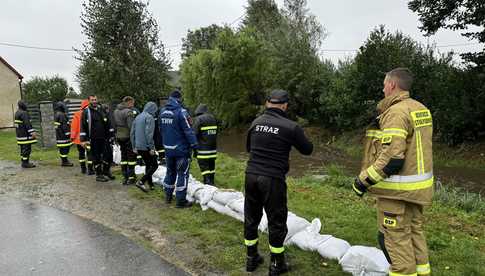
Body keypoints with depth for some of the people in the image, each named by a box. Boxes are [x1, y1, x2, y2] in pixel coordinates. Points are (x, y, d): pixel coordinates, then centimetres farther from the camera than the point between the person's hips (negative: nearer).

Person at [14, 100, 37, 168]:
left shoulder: (17, 113, 15)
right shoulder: (23, 113, -16)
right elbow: (27, 124, -23)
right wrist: (32, 132, -25)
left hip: (20, 134, 10)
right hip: (25, 134, -10)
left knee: (23, 148, 14)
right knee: (27, 148, -7)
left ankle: (23, 162, 19)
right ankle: (25, 163, -5)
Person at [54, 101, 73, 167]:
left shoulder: (56, 114, 17)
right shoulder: (61, 115, -16)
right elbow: (64, 125, -20)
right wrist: (67, 133, -18)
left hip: (59, 134, 11)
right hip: (63, 134, -11)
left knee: (62, 148, 14)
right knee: (65, 147, -7)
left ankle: (64, 160, 21)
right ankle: (64, 161, -4)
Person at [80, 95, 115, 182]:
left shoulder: (101, 110, 11)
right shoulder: (86, 112, -3)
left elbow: (108, 124, 15)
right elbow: (83, 127, -7)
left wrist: (111, 135, 12)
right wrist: (83, 139, -13)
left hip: (103, 138, 4)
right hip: (93, 139, -4)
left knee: (103, 156, 8)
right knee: (96, 158, 2)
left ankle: (104, 172, 20)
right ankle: (98, 175, 11)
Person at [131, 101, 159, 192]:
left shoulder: (138, 117, 14)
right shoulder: (149, 117, -12)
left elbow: (132, 133, 16)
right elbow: (148, 134, -20)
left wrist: (134, 146, 19)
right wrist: (151, 148, -17)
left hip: (138, 147, 9)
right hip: (146, 147, -9)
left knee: (148, 165, 19)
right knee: (154, 165, 0)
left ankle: (150, 184, 24)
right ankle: (141, 182, -10)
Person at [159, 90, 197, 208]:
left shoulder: (162, 112, 5)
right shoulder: (181, 112, -18)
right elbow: (188, 130, -19)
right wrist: (194, 145, -12)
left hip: (168, 148, 7)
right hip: (181, 149, -7)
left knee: (170, 172, 21)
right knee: (183, 174, 1)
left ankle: (168, 196, 31)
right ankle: (181, 200, 3)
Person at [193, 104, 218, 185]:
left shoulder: (198, 119, -10)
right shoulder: (213, 118, 11)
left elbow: (195, 135, -12)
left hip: (203, 148, -6)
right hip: (213, 148, 6)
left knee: (204, 166, -3)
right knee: (211, 165, 14)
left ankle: (208, 182, -9)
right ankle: (211, 181, 24)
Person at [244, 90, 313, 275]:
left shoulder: (256, 122, 5)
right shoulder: (290, 127, -10)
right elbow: (307, 149, 4)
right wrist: (298, 136, 20)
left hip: (251, 175, 5)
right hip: (273, 179, -5)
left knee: (251, 218, 17)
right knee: (276, 221, 10)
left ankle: (251, 258, 31)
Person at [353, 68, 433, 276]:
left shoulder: (396, 112, -20)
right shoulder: (422, 109, 10)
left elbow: (391, 158, -26)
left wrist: (364, 180, -20)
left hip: (398, 188, -9)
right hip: (420, 187, 9)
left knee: (397, 237, 3)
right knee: (415, 231, 21)